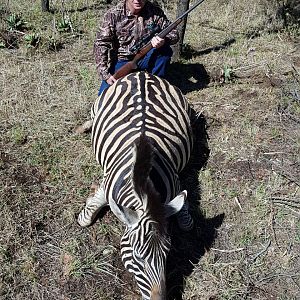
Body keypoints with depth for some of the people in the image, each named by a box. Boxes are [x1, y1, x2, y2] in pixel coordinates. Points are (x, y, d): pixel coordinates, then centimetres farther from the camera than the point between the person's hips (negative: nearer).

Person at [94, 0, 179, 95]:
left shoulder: (155, 11, -7)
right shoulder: (113, 15, -12)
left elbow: (174, 33, -5)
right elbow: (100, 45, -14)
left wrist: (164, 40, -31)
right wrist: (105, 75, -24)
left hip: (146, 59, 2)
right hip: (121, 61, -2)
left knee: (165, 49, -26)